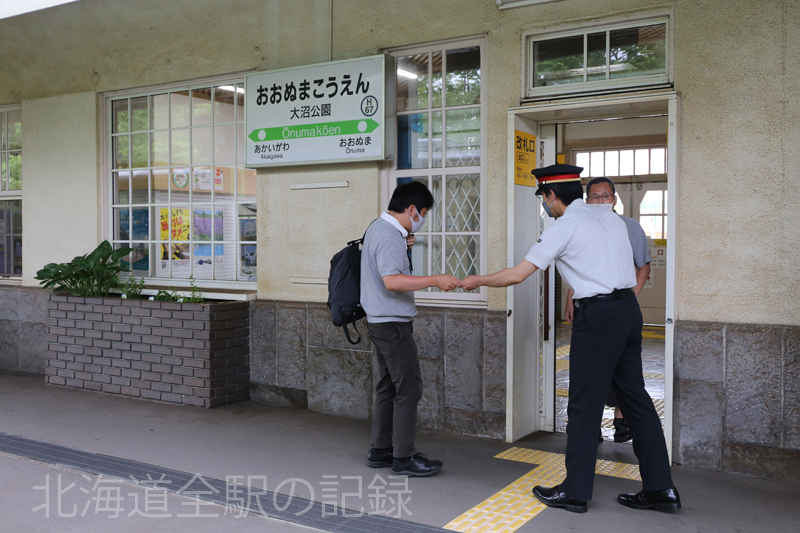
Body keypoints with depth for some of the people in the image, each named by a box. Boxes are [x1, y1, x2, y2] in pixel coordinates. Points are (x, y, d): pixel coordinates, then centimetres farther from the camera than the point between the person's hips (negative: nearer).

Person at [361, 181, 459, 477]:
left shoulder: (379, 229, 13)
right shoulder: (388, 236, -19)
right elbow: (392, 280, -31)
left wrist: (404, 245, 15)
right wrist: (435, 281, -31)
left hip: (381, 322, 11)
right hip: (392, 323, -11)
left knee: (388, 387, 15)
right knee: (409, 389, -5)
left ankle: (380, 451, 22)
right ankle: (403, 457, 1)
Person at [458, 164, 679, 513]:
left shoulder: (563, 228, -7)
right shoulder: (611, 219, 16)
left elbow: (517, 275, -7)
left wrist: (476, 281, 8)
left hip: (598, 315, -8)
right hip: (629, 308, 8)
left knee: (584, 405, 1)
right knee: (634, 397, 13)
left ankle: (575, 491, 11)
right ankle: (659, 489, 18)